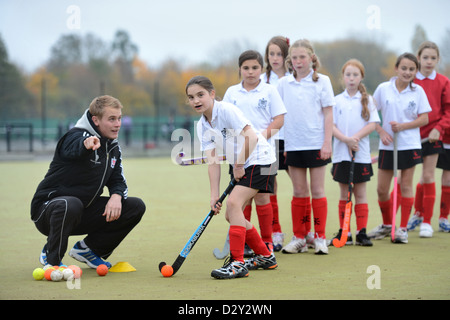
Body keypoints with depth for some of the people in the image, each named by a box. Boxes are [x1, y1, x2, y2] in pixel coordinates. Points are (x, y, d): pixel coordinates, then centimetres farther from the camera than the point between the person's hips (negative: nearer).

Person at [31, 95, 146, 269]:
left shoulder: (113, 146, 6)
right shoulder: (76, 136, -19)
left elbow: (118, 180, 11)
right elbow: (74, 148, -45)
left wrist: (116, 196, -14)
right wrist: (87, 145, -70)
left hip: (84, 213, 7)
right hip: (48, 207, -7)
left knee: (136, 207, -2)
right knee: (71, 205, -42)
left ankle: (87, 248, 8)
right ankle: (51, 259, -15)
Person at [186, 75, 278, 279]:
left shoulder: (226, 110, -17)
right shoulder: (202, 126, 4)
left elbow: (251, 137, -25)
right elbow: (213, 161, 1)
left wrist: (239, 165, -18)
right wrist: (214, 194, -6)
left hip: (259, 159, -9)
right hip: (240, 166, 9)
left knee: (233, 203, -22)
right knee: (230, 214, 7)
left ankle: (237, 263, -19)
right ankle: (265, 257, 24)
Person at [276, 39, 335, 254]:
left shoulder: (322, 81, 0)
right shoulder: (283, 83, 6)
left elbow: (328, 113, -1)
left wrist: (327, 142, -8)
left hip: (316, 144, -2)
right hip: (293, 145, 2)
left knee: (317, 191, 2)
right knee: (299, 192, 7)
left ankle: (320, 238, 8)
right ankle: (299, 238, 13)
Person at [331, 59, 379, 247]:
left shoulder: (367, 100, 3)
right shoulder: (337, 100, 4)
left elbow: (372, 124, -4)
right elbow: (331, 126, -2)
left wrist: (355, 138, -18)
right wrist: (345, 139, -17)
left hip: (361, 153, -1)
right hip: (341, 153, 1)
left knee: (360, 194, 2)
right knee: (344, 194, 5)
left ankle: (361, 232, 4)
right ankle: (344, 233, 9)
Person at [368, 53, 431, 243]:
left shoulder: (418, 91, -1)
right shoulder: (383, 88, 0)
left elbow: (424, 119, -3)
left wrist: (403, 126, -15)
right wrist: (381, 132, -8)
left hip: (410, 144, -1)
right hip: (387, 145, 1)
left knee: (406, 185, 1)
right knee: (381, 188, 4)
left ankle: (403, 228, 9)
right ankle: (387, 225, 25)